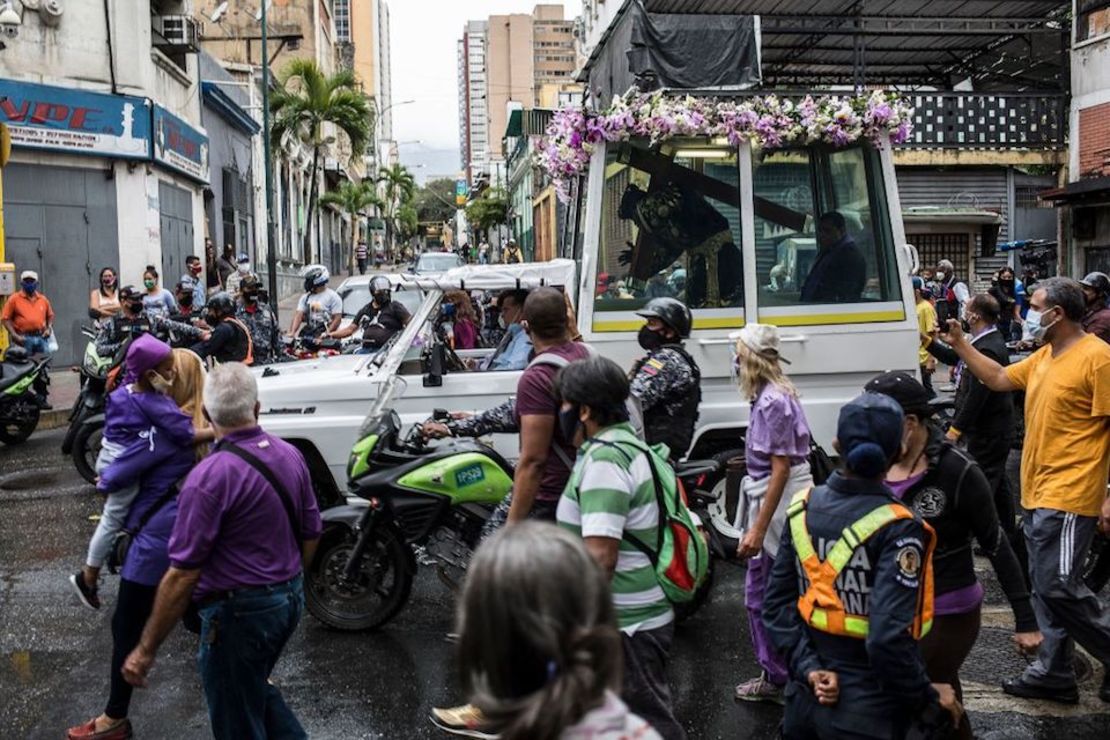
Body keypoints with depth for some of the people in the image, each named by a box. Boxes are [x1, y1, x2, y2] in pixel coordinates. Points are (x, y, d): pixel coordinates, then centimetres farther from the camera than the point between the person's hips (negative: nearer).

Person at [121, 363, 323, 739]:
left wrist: (146, 649, -13)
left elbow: (183, 575, -22)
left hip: (240, 610, -7)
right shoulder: (291, 456, -2)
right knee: (256, 688, 31)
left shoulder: (210, 476, -23)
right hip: (290, 599, 7)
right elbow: (311, 534, 9)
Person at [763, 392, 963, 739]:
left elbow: (776, 603, -3)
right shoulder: (897, 529, -19)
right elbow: (889, 638, -24)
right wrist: (928, 701, -10)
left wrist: (808, 668, -3)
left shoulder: (803, 509, -3)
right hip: (867, 710, -4)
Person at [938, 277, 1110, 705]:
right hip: (1036, 493, 9)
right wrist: (960, 345, 18)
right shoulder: (1043, 356, 12)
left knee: (1059, 588, -7)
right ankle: (1054, 673, 24)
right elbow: (999, 379, 25)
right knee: (1045, 588, 14)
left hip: (1068, 497, -9)